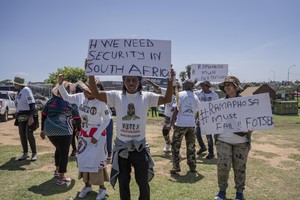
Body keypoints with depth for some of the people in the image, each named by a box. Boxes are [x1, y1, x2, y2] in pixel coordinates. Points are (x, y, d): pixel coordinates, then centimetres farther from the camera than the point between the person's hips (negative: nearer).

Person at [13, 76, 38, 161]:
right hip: (21, 117, 8)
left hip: (29, 116, -8)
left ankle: (34, 154, 3)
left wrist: (31, 117, -28)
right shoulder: (19, 92, 13)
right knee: (22, 135, 8)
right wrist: (17, 116, 18)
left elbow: (32, 104, -21)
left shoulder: (26, 90, -14)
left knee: (29, 135, -10)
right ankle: (25, 153, 20)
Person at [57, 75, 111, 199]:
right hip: (84, 133, 6)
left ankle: (102, 188, 12)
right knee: (83, 159, 12)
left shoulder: (101, 103, -23)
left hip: (97, 134, -6)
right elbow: (66, 97, 8)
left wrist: (96, 135, -15)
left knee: (95, 160, -5)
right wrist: (60, 84, -6)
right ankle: (87, 185, 30)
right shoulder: (80, 97, -8)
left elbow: (107, 120, -13)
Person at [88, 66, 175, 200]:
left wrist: (170, 81, -23)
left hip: (140, 147, 0)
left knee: (143, 182, 14)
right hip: (121, 147, 1)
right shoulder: (116, 96, -5)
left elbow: (167, 99, -9)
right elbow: (96, 94, -11)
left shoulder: (147, 97, -4)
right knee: (123, 183, 17)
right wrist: (91, 74, -21)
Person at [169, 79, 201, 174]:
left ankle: (176, 167, 2)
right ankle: (192, 167, 18)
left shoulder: (181, 94, -4)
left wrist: (172, 121, -5)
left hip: (180, 124, -4)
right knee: (191, 147, 13)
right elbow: (198, 109, 15)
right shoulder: (195, 97, 10)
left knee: (175, 146, 5)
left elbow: (176, 109, -9)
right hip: (191, 124, 5)